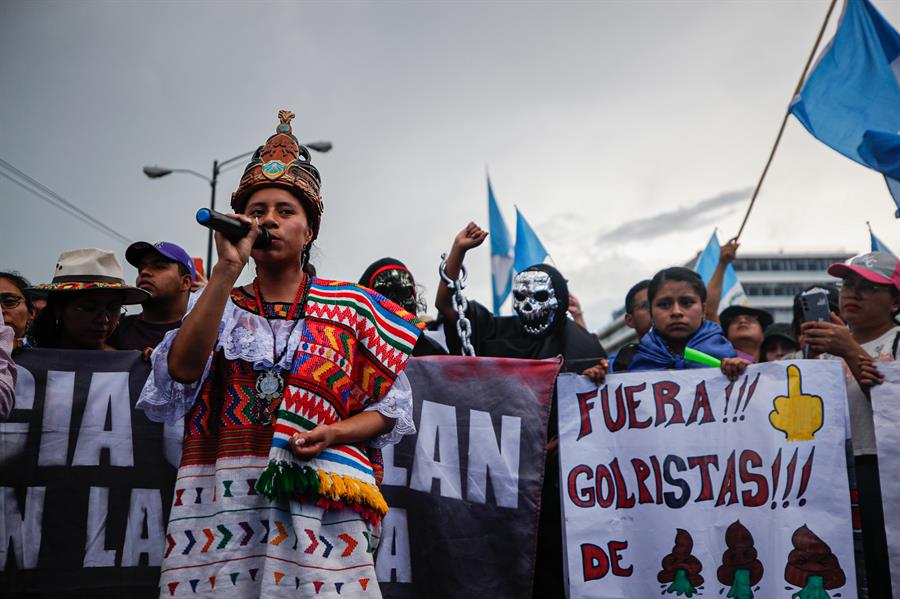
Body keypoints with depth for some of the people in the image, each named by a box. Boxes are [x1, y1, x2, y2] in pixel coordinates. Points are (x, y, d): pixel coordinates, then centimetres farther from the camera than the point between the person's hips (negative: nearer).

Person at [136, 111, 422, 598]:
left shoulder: (350, 309, 6)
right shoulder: (222, 307, 11)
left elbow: (391, 408, 7)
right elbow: (181, 371, -10)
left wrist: (333, 433, -12)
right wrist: (227, 269, -13)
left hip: (317, 505, -1)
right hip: (220, 505, 1)